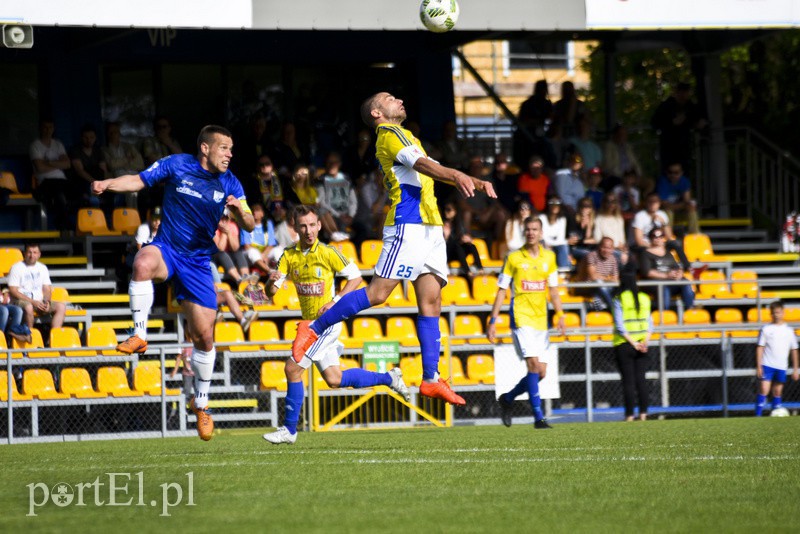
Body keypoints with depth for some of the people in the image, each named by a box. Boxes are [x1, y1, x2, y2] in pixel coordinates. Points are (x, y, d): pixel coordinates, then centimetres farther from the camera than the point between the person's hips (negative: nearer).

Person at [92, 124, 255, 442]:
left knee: (204, 336, 1)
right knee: (143, 263, -41)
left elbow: (249, 226, 2)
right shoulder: (176, 165, -4)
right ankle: (139, 335, -30)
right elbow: (139, 181, 0)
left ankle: (201, 403, 21)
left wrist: (239, 211, -21)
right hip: (167, 249, -2)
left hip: (198, 263, 2)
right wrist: (107, 185, -18)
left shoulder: (229, 183, 2)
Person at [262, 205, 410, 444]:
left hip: (327, 321, -7)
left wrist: (335, 301, -16)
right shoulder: (289, 256, 3)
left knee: (293, 368, -15)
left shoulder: (327, 253, -11)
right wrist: (271, 280, -25)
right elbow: (271, 291, -1)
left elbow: (356, 277, -4)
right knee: (334, 380, 10)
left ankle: (289, 429, -5)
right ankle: (389, 378, 28)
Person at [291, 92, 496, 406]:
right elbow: (420, 163, -18)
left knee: (431, 301, 3)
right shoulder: (389, 133, -2)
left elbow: (433, 170, 31)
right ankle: (314, 329, -5)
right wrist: (457, 177, -33)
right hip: (407, 225, -9)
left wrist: (475, 183, 17)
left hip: (429, 227, 9)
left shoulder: (406, 136, 27)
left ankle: (431, 379, 0)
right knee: (378, 293, -15)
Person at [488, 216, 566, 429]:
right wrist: (492, 321, -2)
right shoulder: (513, 258, 0)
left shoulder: (549, 257, 11)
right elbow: (501, 291, 2)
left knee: (541, 372, 3)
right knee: (534, 364, -19)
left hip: (541, 321, 5)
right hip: (521, 318, -5)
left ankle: (507, 399, 26)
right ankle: (538, 417, -19)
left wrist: (559, 315, 4)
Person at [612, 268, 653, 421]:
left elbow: (619, 325, -12)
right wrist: (645, 341, -4)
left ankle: (629, 415, -3)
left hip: (624, 345, -3)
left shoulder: (619, 299, -6)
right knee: (641, 379, 6)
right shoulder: (644, 298, 8)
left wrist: (633, 343, -11)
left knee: (628, 381, -1)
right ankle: (643, 413, -1)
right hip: (642, 343, 4)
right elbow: (649, 323, 4)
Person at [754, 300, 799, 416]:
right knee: (764, 390, -13)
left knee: (777, 392, 7)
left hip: (781, 367, 3)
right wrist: (758, 366, -6)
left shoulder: (789, 330, 8)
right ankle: (758, 416, -13)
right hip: (767, 365, -3)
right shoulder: (766, 329, 2)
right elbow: (760, 348, 1)